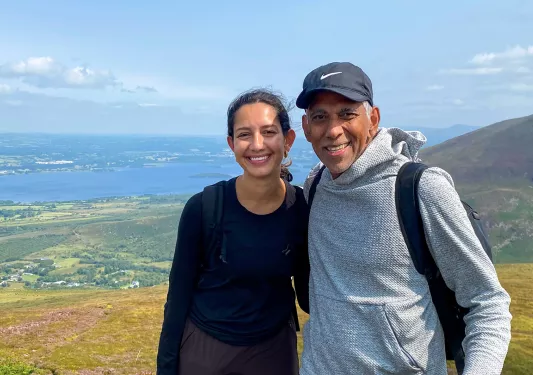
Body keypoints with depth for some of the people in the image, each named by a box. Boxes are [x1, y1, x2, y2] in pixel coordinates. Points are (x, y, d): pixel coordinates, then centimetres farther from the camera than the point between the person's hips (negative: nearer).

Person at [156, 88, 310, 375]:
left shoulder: (305, 209, -13)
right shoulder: (203, 207, -19)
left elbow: (307, 295, -3)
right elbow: (179, 294, -9)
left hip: (274, 349, 2)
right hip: (203, 348, -1)